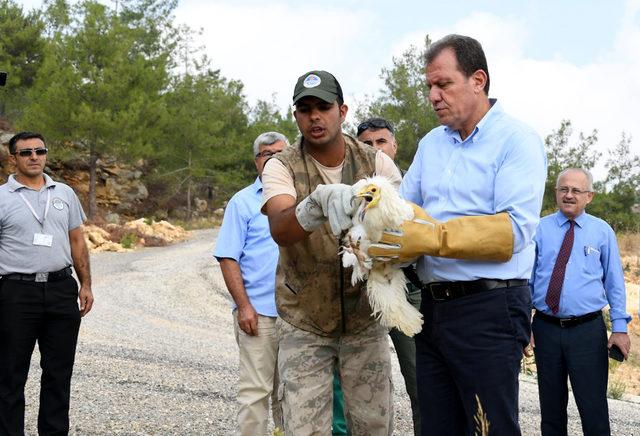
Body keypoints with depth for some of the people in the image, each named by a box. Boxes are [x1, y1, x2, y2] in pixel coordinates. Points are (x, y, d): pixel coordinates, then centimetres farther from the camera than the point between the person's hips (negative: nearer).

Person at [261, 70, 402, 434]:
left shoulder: (376, 162, -4)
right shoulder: (281, 168, -8)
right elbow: (280, 230, -26)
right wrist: (320, 201, -47)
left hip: (365, 319, 1)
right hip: (303, 324, -1)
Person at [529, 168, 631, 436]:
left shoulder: (602, 231, 4)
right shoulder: (540, 229, 5)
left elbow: (614, 281, 4)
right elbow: (527, 278, 7)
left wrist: (620, 327, -4)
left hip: (588, 331, -1)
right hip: (546, 329, 2)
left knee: (594, 408, -3)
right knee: (551, 407, 11)